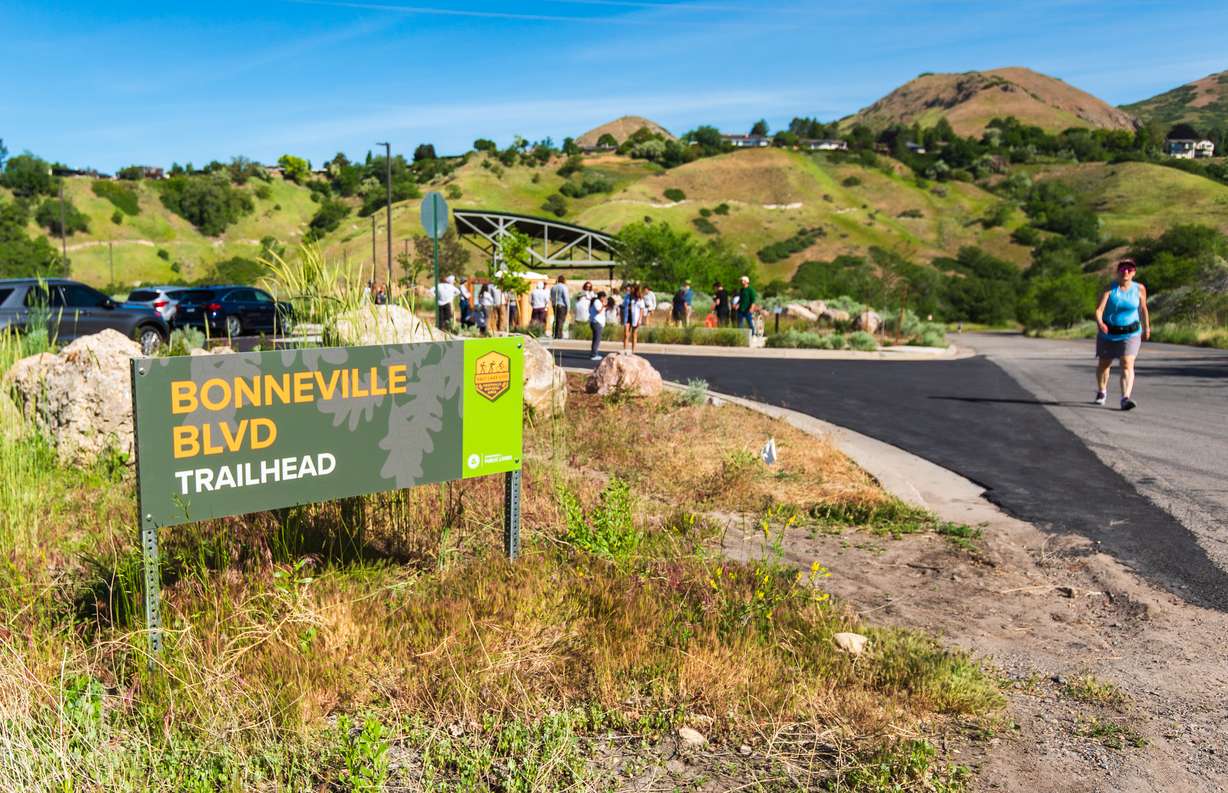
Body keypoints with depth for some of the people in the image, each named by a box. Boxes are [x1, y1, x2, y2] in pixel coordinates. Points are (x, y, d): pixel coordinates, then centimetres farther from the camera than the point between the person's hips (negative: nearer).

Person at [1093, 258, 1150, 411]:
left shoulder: (1139, 288, -5)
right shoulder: (1109, 289, -10)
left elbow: (1143, 309, 10)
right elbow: (1099, 310, -20)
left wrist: (1146, 328, 18)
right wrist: (1100, 323, -41)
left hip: (1130, 334, -1)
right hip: (1108, 333, 1)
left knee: (1127, 365, -18)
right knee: (1104, 364, 18)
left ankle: (1126, 398, -27)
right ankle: (1101, 392, 43)